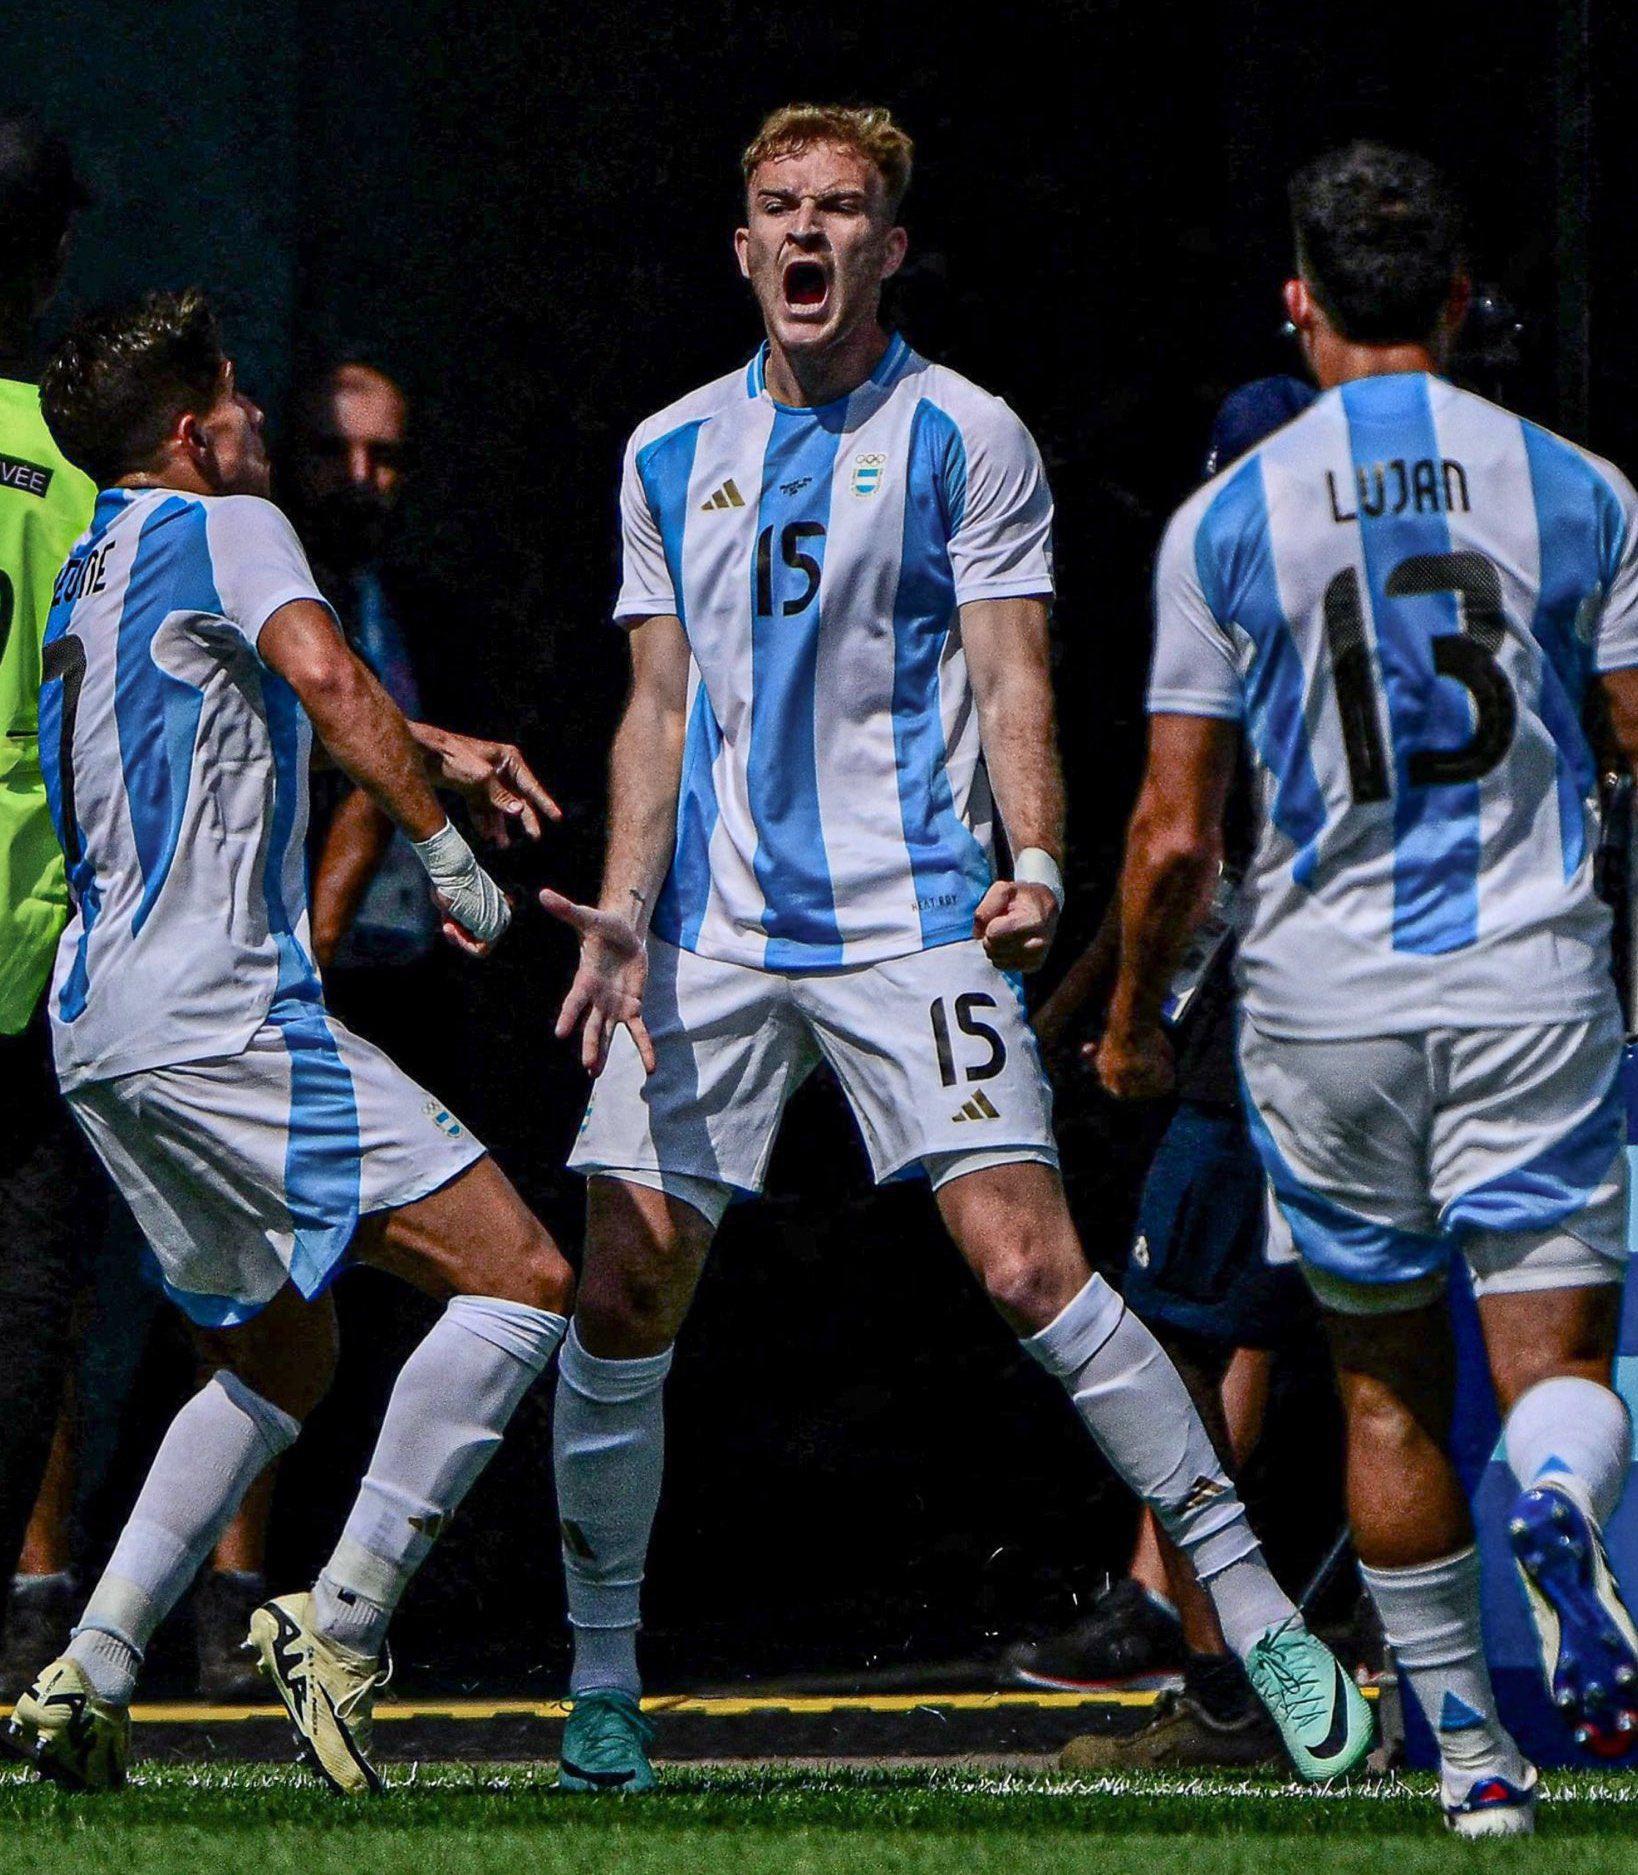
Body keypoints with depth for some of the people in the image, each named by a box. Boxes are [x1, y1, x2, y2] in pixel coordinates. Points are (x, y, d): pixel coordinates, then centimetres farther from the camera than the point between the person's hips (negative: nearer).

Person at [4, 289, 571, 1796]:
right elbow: (323, 672, -24)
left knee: (282, 1361, 21)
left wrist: (429, 749, 40)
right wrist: (446, 845, -20)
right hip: (219, 1010, -10)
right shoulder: (225, 528, -4)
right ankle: (343, 1626, -16)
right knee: (521, 1282, -10)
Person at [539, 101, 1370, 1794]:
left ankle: (1252, 1608, -10)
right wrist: (626, 912, 1)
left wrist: (1034, 862, -20)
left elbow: (1011, 680, -3)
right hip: (713, 934, 4)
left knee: (1026, 1261, -16)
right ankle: (602, 1675, 12)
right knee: (623, 1294, -2)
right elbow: (661, 712, 15)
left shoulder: (964, 438, 1)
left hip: (911, 918, -4)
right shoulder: (672, 455, 13)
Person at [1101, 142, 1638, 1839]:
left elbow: (1174, 832, -2)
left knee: (1387, 1387, 14)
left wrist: (1130, 1016, 13)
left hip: (1324, 998, 1)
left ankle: (1469, 1749, 16)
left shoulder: (1224, 522, -2)